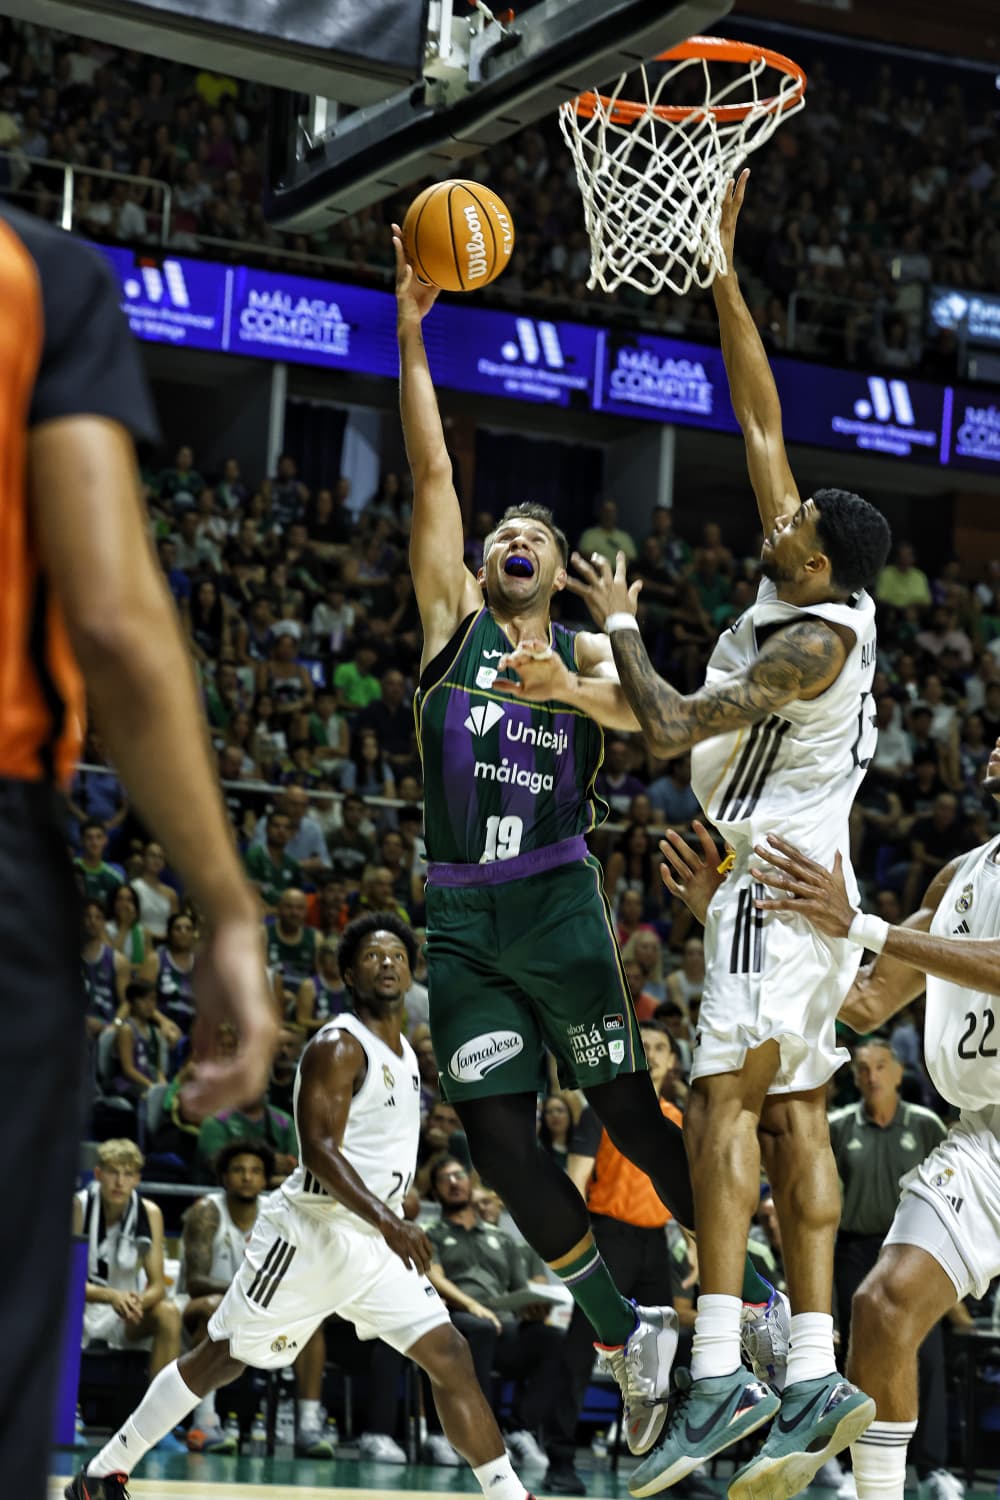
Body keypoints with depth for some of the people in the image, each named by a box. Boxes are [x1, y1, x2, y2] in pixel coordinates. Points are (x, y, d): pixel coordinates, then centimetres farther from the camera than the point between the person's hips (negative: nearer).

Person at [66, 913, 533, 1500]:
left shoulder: (404, 1049, 13)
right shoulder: (338, 1047, -14)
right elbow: (319, 1150, -25)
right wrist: (388, 1220, -34)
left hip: (377, 1241, 7)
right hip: (313, 1234, -7)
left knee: (451, 1357, -5)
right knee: (221, 1359, 2)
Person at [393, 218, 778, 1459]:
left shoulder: (589, 653, 7)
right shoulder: (453, 621, 10)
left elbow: (650, 712, -15)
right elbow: (431, 472, 2)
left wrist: (587, 684, -36)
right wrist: (411, 335, -5)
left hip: (557, 901, -2)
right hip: (460, 913, 2)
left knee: (626, 1112, -3)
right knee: (496, 1140, -1)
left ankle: (753, 1294, 11)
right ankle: (628, 1339, 12)